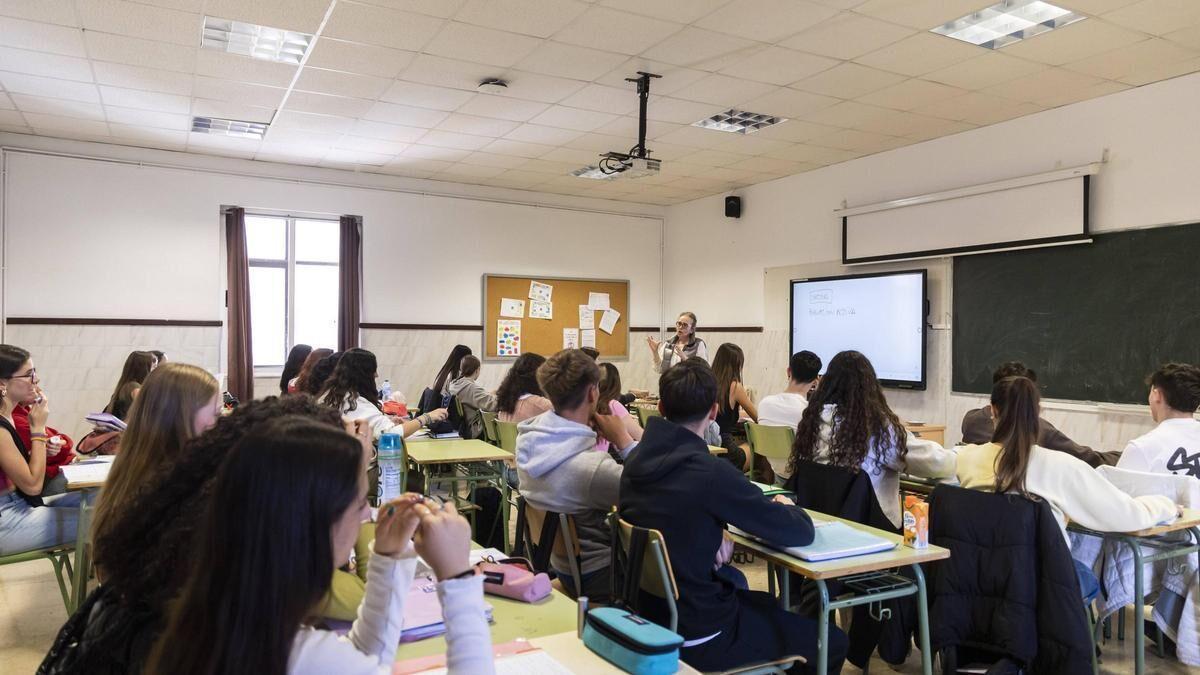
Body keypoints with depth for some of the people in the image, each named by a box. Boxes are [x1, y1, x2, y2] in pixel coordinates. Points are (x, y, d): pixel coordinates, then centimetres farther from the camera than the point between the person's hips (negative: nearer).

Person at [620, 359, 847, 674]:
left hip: (649, 616, 8)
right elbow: (801, 532, -19)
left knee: (770, 606, 30)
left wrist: (716, 533, -4)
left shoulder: (635, 461, -4)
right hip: (695, 636, -8)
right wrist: (787, 507, 3)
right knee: (832, 642, 11)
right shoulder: (711, 473, -28)